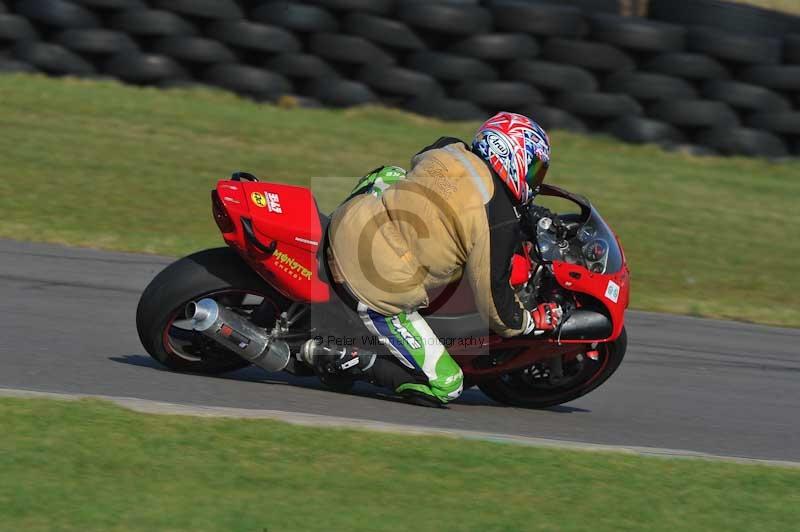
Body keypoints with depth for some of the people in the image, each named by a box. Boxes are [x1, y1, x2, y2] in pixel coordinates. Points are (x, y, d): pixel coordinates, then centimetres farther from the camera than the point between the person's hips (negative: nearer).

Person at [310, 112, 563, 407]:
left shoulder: (448, 151, 4)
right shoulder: (500, 222, -13)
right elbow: (494, 299, -6)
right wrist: (534, 322, 14)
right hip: (380, 292, -7)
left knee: (389, 175, 35)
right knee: (444, 387, 3)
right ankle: (344, 361, -7)